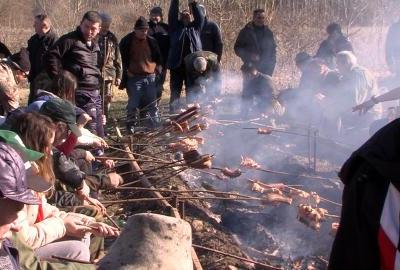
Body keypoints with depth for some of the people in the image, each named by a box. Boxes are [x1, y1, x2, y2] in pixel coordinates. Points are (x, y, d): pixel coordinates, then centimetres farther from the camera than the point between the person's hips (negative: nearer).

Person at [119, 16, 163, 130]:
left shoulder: (151, 41, 8)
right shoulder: (126, 41, -1)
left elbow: (159, 57, 17)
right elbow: (122, 59, 6)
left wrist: (158, 68, 3)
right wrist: (126, 72, -2)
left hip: (150, 77, 3)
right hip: (134, 78, -3)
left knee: (152, 103, 5)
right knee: (134, 104, -3)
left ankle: (154, 126, 12)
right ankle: (131, 127, 7)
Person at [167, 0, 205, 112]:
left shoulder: (195, 27, 16)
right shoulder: (175, 27, 12)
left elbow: (200, 17, 2)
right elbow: (172, 15, 0)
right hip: (177, 64, -1)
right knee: (175, 92, 1)